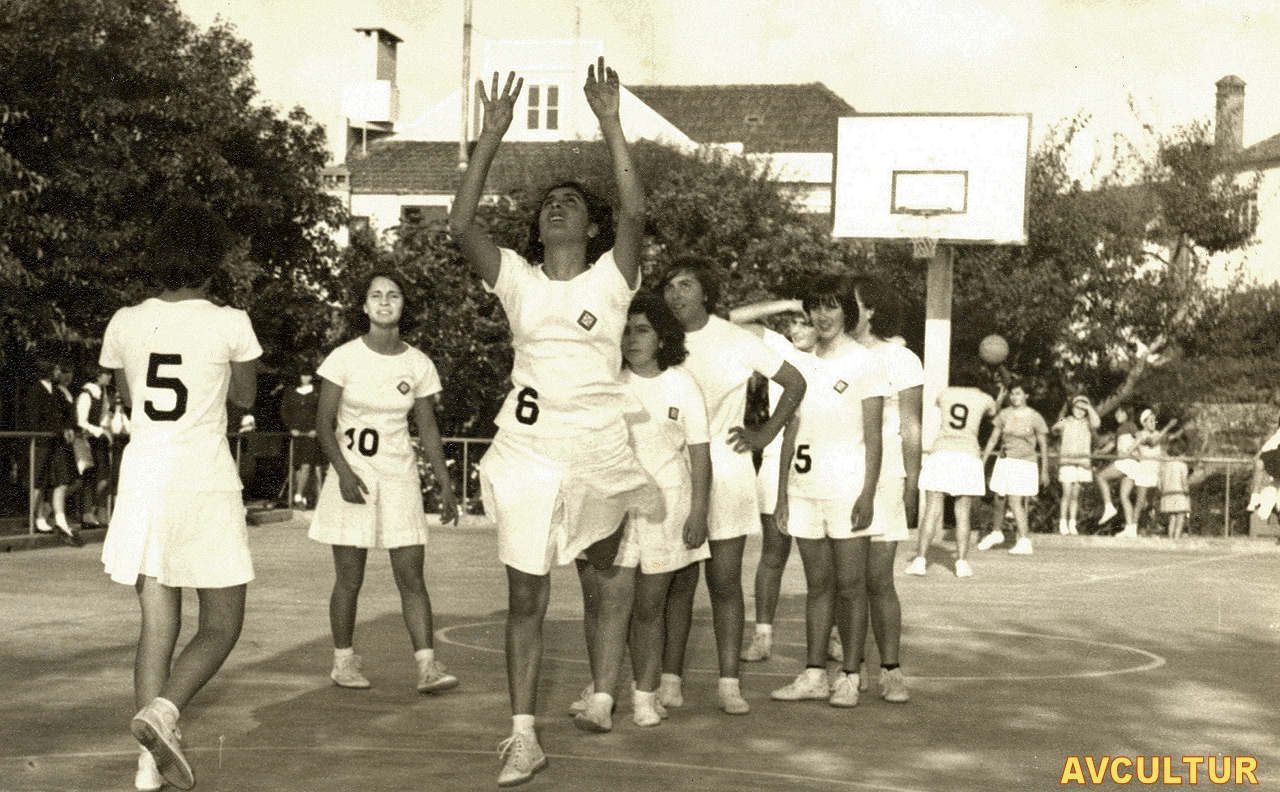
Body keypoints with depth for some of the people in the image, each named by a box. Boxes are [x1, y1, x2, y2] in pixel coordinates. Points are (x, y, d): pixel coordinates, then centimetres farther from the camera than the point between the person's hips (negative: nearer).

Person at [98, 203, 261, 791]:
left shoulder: (125, 323, 3)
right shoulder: (230, 324, -7)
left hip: (142, 481, 4)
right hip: (205, 484, -4)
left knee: (157, 625, 10)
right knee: (221, 625, 8)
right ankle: (162, 709, -17)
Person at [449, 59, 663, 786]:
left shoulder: (611, 279, -1)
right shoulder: (517, 278, 5)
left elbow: (636, 212, -18)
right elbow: (461, 225, -8)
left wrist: (610, 122, -21)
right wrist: (491, 137, -13)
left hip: (600, 452, -1)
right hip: (529, 453, 1)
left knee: (609, 579, 17)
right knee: (525, 598, 0)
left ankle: (602, 698, 34)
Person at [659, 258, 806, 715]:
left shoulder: (735, 341, 0)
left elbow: (795, 383, 10)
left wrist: (764, 435, 3)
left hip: (726, 473, -1)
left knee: (725, 582, 0)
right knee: (678, 581, 1)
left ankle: (729, 683, 4)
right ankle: (670, 680, 9)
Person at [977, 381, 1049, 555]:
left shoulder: (1035, 418, -7)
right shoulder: (1004, 415, 2)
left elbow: (1044, 446, -2)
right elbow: (993, 439, 5)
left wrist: (1045, 471, -3)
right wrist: (982, 461, 0)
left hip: (1024, 465, -5)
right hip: (1004, 462, 5)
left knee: (1015, 502, -17)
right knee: (999, 499, 16)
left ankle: (1024, 542, -14)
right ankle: (996, 533, 39)